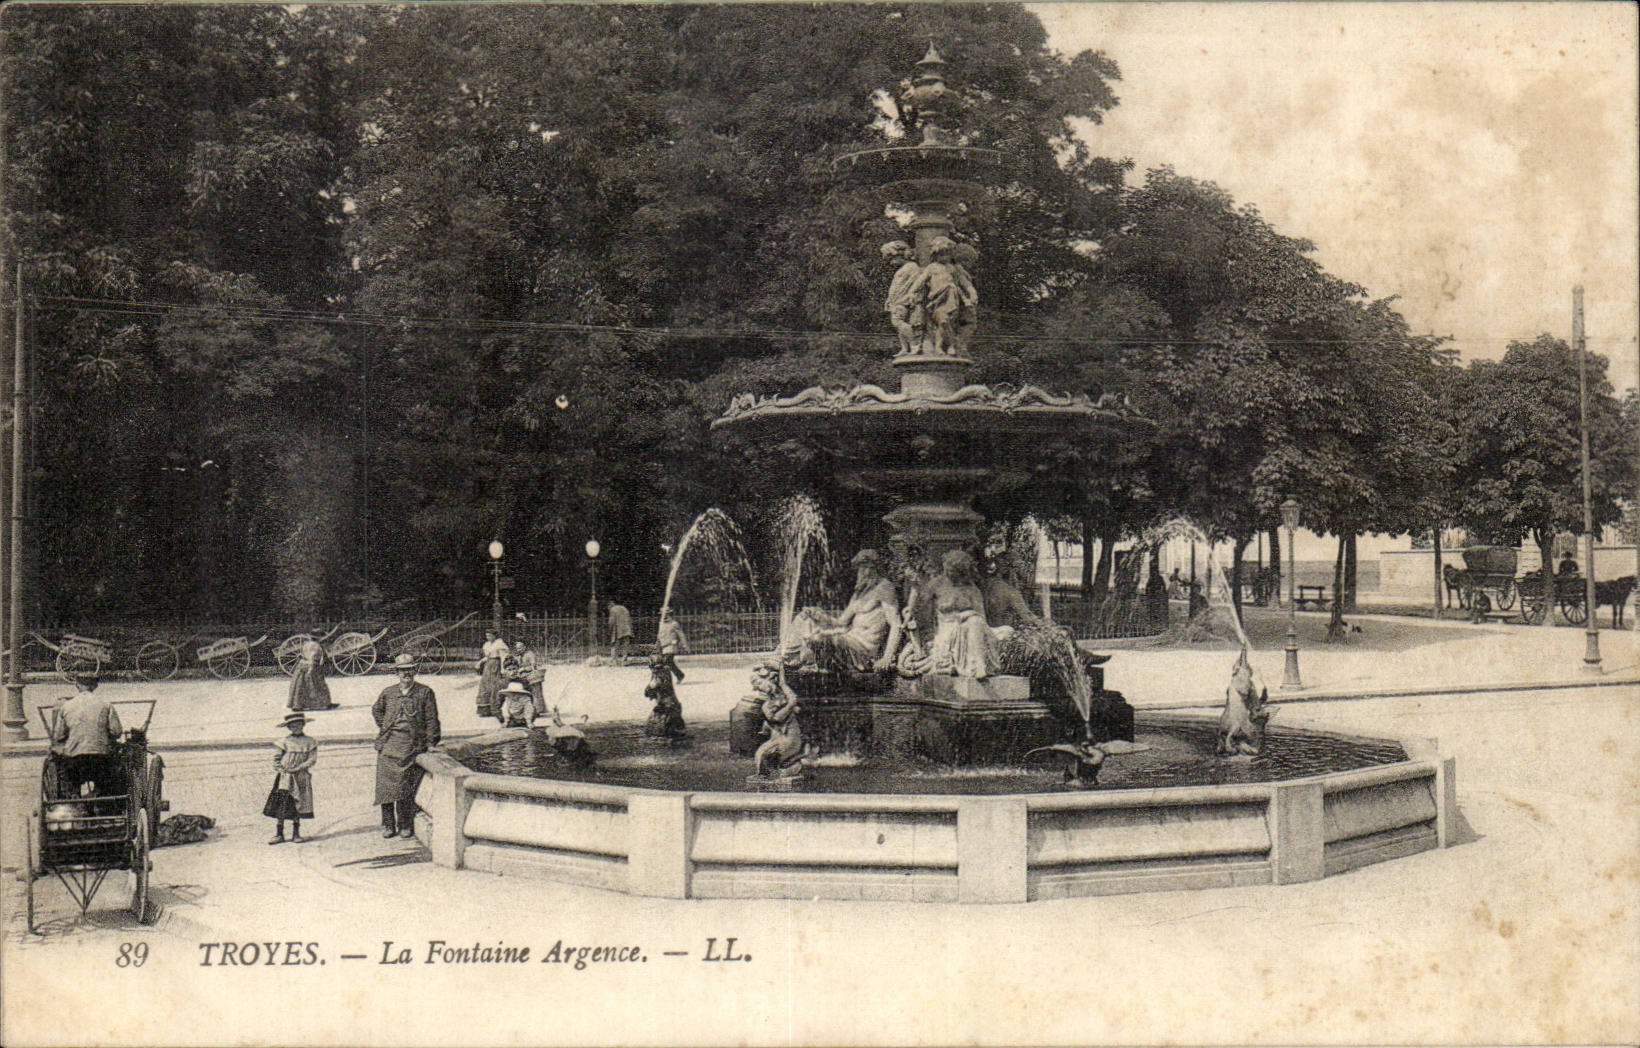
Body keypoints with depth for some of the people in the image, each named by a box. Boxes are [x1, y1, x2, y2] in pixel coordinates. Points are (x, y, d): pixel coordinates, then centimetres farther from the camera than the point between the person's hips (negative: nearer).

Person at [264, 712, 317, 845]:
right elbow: (276, 759, 4)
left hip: (301, 777, 1)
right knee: (281, 804, -9)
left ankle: (296, 833, 12)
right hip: (284, 777, -1)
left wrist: (299, 768, -12)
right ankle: (279, 834, -7)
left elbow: (312, 759, -1)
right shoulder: (284, 742, 4)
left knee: (298, 805, 2)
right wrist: (281, 770, -10)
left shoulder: (310, 742, 6)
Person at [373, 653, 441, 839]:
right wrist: (381, 726, 17)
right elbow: (376, 710, 31)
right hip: (389, 743, 2)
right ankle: (388, 824, 5)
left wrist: (431, 744, 1)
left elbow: (431, 719, 5)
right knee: (386, 783, -4)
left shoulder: (425, 692, 5)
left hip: (412, 743, -2)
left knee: (407, 785, -6)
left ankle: (406, 825, 2)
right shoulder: (388, 692, 12)